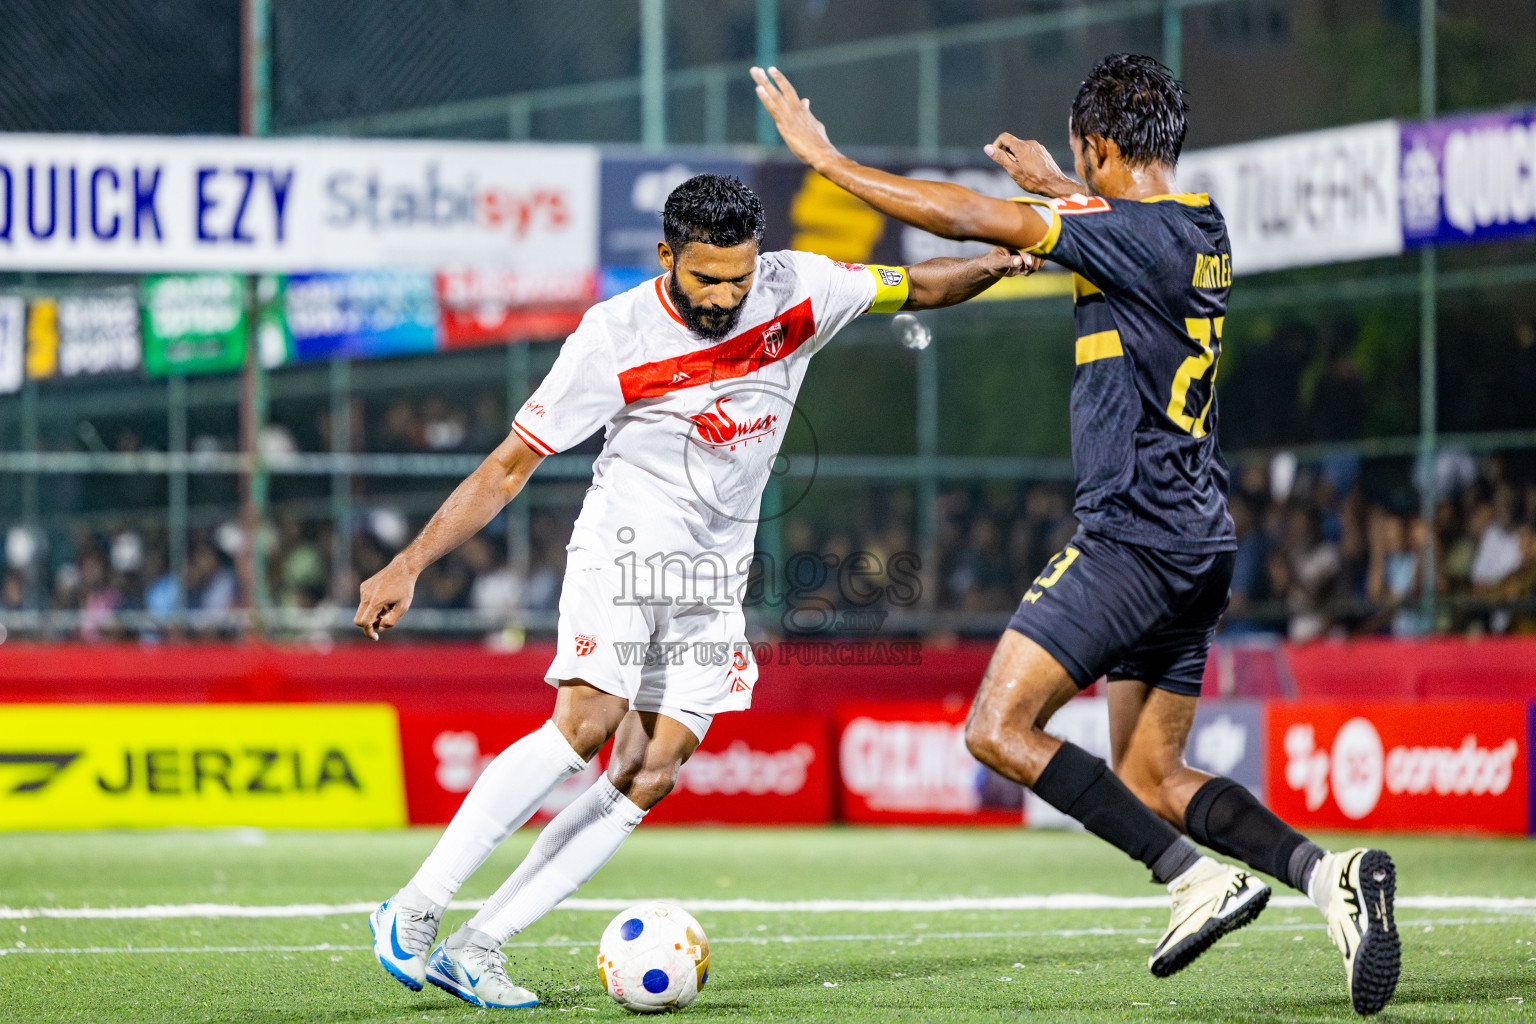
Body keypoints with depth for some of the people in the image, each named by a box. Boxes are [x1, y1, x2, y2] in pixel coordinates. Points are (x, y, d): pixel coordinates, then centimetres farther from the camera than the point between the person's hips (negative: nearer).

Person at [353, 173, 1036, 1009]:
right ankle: (414, 911, -22)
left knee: (651, 774, -10)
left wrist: (994, 263, -6)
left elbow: (916, 288, 13)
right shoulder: (613, 336, -13)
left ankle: (477, 945, -10)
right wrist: (409, 564, -12)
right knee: (589, 721, -26)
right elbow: (509, 467, -8)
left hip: (714, 580, 4)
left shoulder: (797, 290, -3)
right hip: (622, 548, -4)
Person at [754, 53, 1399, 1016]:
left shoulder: (1130, 233, -14)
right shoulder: (1200, 233, 12)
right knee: (1149, 778, 12)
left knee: (1000, 729, -8)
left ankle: (1199, 876, -16)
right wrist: (1054, 187, 55)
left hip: (1134, 534, -9)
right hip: (1200, 542, 9)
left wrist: (825, 156, -9)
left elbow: (965, 216, -18)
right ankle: (1332, 874, -6)